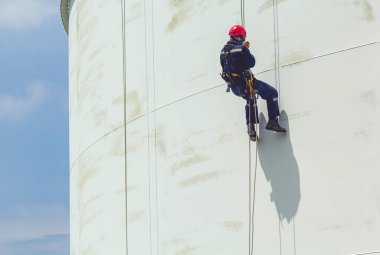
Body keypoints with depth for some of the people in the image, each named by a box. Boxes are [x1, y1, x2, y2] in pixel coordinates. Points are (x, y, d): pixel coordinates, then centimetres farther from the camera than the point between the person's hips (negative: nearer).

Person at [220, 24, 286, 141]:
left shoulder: (223, 51, 6)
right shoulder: (241, 49, -16)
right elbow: (252, 63, -7)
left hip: (234, 87, 8)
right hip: (245, 83, -8)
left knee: (250, 100, 35)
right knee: (272, 93, 6)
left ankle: (250, 127, 29)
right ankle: (272, 121, -2)